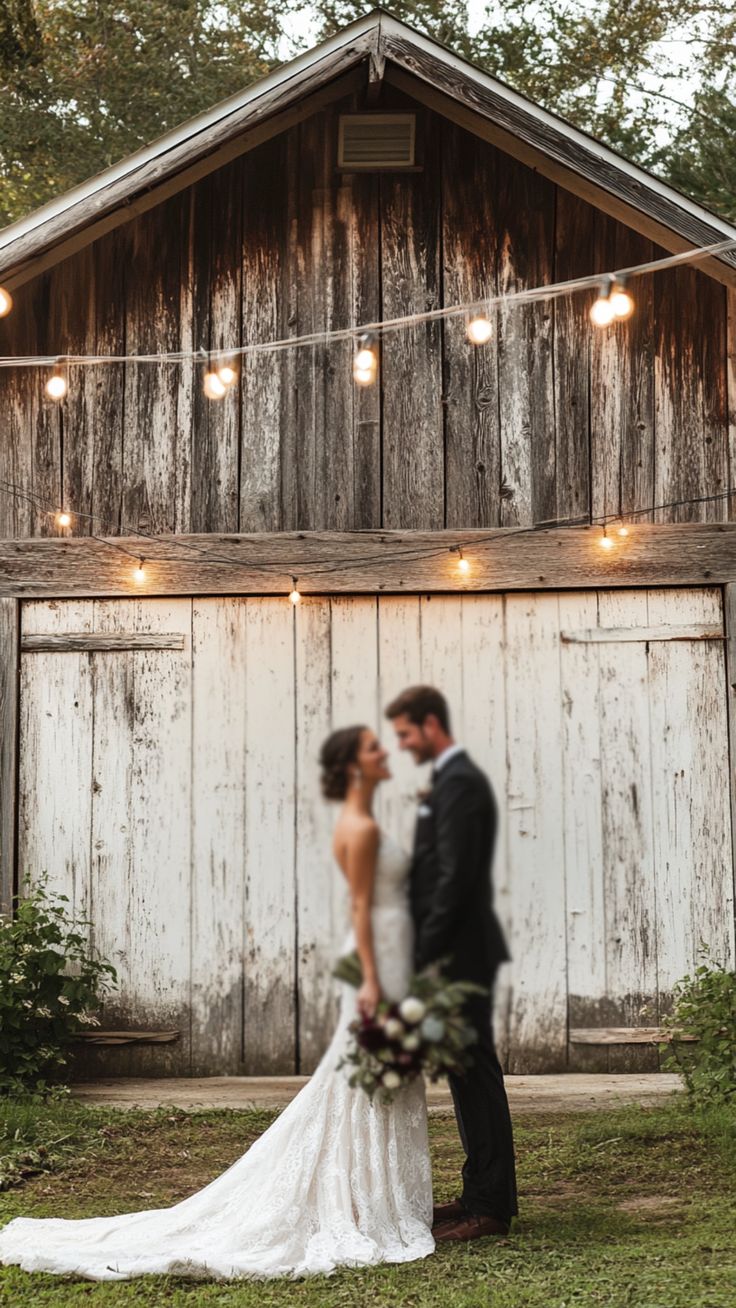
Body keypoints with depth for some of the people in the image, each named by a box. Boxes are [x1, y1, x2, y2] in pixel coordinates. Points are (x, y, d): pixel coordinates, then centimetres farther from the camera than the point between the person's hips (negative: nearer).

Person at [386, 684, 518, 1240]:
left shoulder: (459, 783, -16)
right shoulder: (455, 778, 16)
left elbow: (456, 879, -22)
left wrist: (426, 956, -20)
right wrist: (425, 952, 17)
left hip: (460, 953, -10)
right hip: (457, 953, 10)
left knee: (475, 1074, -4)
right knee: (469, 1074, 14)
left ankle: (490, 1207, 3)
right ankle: (482, 1194, 23)